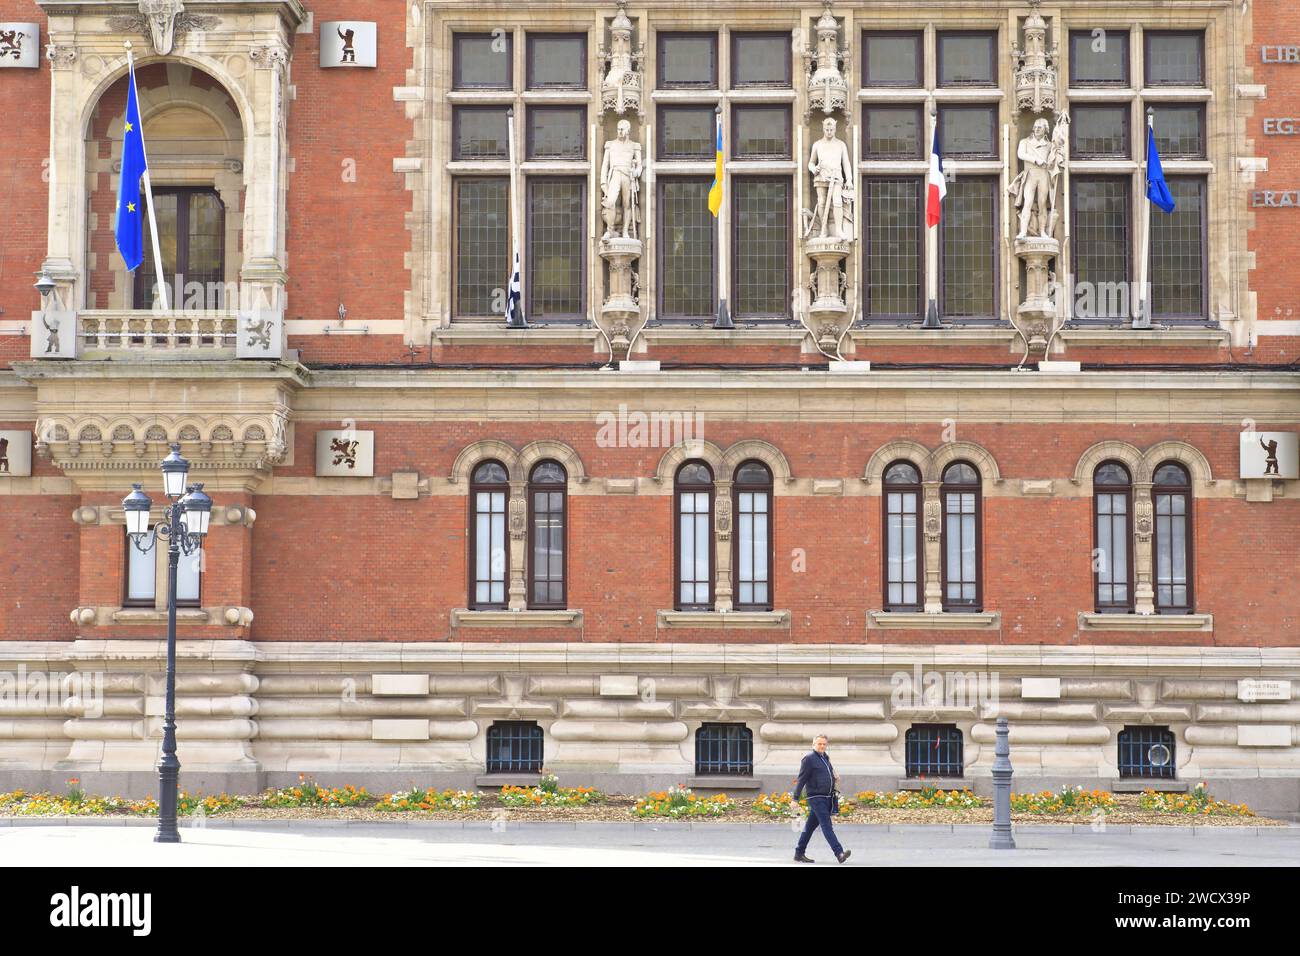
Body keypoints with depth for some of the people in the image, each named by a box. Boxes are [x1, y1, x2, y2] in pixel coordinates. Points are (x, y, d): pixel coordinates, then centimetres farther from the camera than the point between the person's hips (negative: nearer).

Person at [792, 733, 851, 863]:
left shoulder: (825, 758, 17)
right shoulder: (809, 759, -8)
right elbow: (801, 779, -9)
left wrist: (835, 777, 8)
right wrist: (795, 798, -11)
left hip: (827, 798, 8)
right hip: (816, 798, -8)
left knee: (810, 826, 12)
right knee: (826, 826, -15)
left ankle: (799, 854, 19)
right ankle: (839, 853, -25)